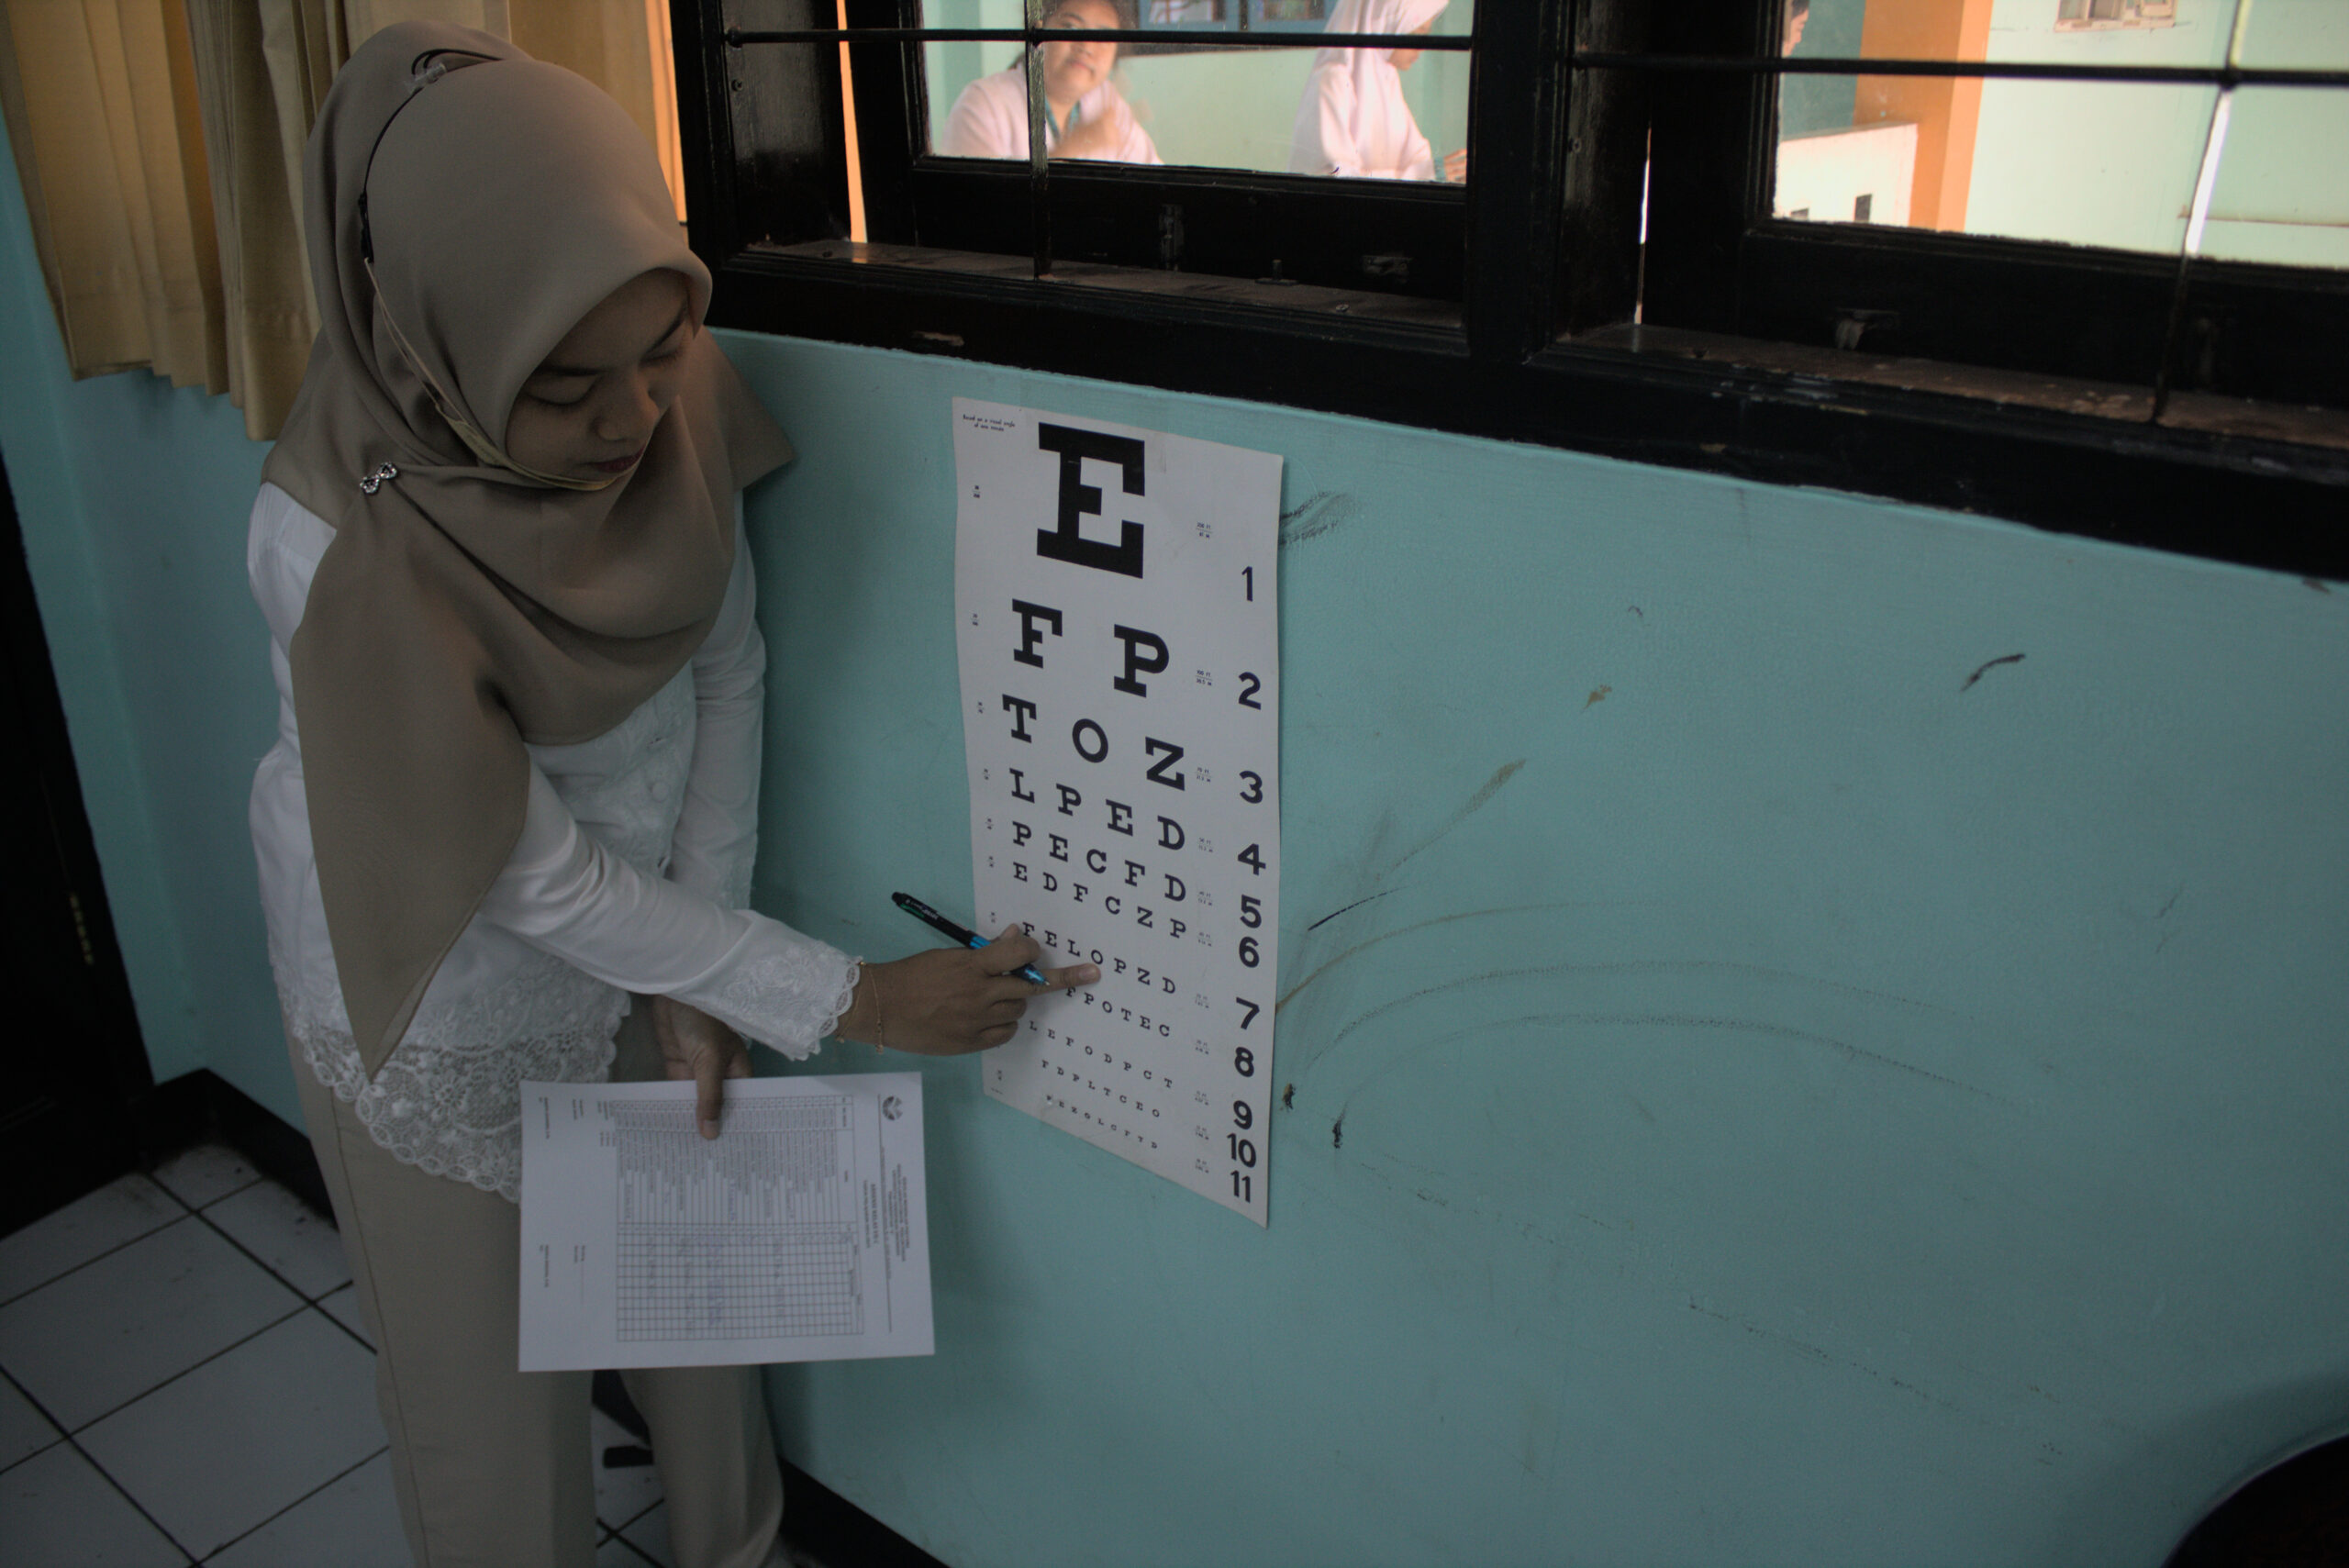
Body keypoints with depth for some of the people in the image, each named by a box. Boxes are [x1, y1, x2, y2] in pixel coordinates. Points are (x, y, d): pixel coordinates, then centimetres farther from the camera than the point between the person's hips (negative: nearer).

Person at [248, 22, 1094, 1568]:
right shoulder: (339, 547, -33)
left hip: (653, 932, 5)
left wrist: (702, 987, -9)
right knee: (488, 1370, 15)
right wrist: (848, 998, -20)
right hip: (449, 1004, -4)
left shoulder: (671, 402, -19)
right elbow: (536, 877, -25)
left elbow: (729, 673, -7)